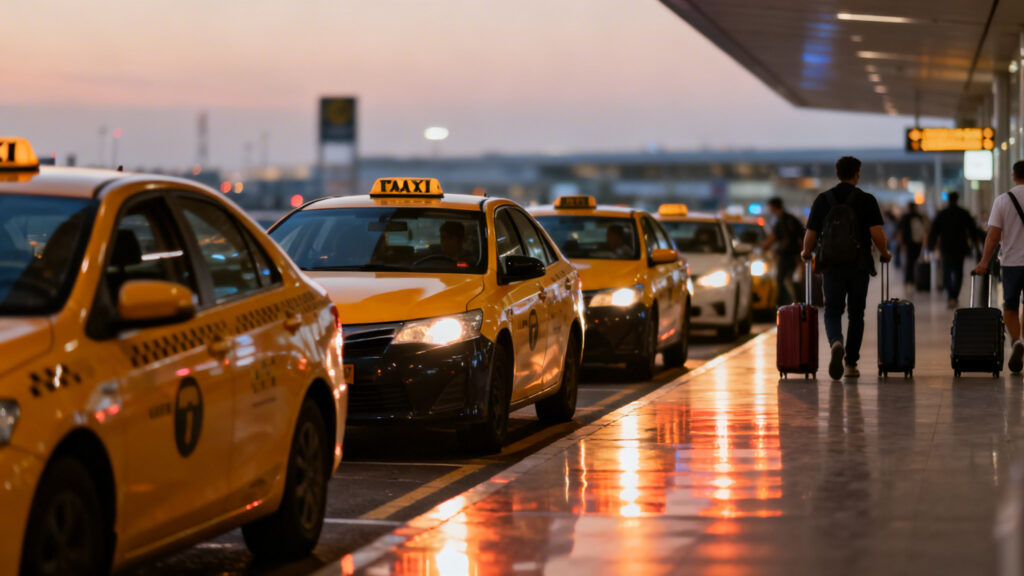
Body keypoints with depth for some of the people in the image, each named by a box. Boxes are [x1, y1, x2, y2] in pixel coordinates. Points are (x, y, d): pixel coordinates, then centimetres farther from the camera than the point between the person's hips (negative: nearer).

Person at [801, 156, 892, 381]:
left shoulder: (822, 199, 2)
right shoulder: (866, 200, -2)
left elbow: (811, 234, 2)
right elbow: (876, 232, -10)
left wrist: (806, 253, 22)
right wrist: (884, 253, 9)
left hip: (832, 266, 0)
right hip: (859, 266, 0)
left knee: (832, 312, 4)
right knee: (856, 314, 11)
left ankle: (836, 343, -27)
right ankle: (851, 363, 13)